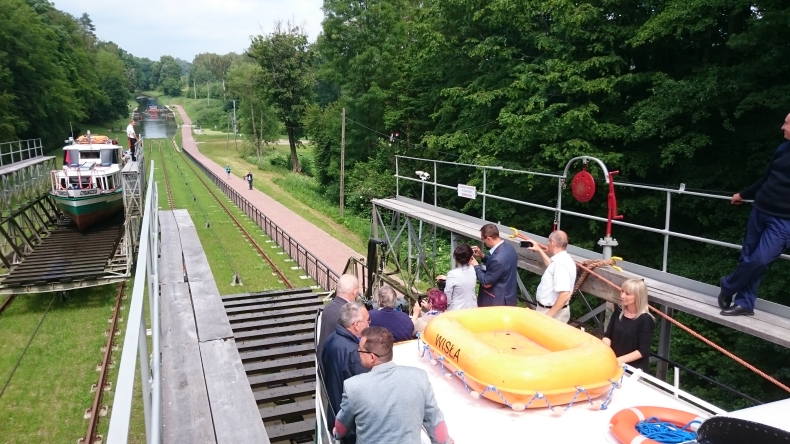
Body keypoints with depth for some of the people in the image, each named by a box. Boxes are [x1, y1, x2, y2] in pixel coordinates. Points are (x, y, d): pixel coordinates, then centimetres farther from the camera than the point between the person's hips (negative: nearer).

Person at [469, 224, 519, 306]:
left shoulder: (498, 258, -33)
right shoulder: (508, 247, -4)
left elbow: (486, 283, -22)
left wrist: (476, 266, -10)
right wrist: (482, 256, 5)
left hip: (497, 302, -9)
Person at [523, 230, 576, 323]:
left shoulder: (560, 263, -26)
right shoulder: (562, 259, 6)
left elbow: (565, 295, -33)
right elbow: (551, 265, 32)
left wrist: (549, 315, -27)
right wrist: (539, 250, 31)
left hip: (554, 312, -10)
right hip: (549, 309, 10)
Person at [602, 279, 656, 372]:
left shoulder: (645, 320, -12)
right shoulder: (619, 311, 2)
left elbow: (643, 351, -14)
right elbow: (607, 335, 6)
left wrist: (619, 360, -21)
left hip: (634, 368, -4)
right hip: (613, 362, 4)